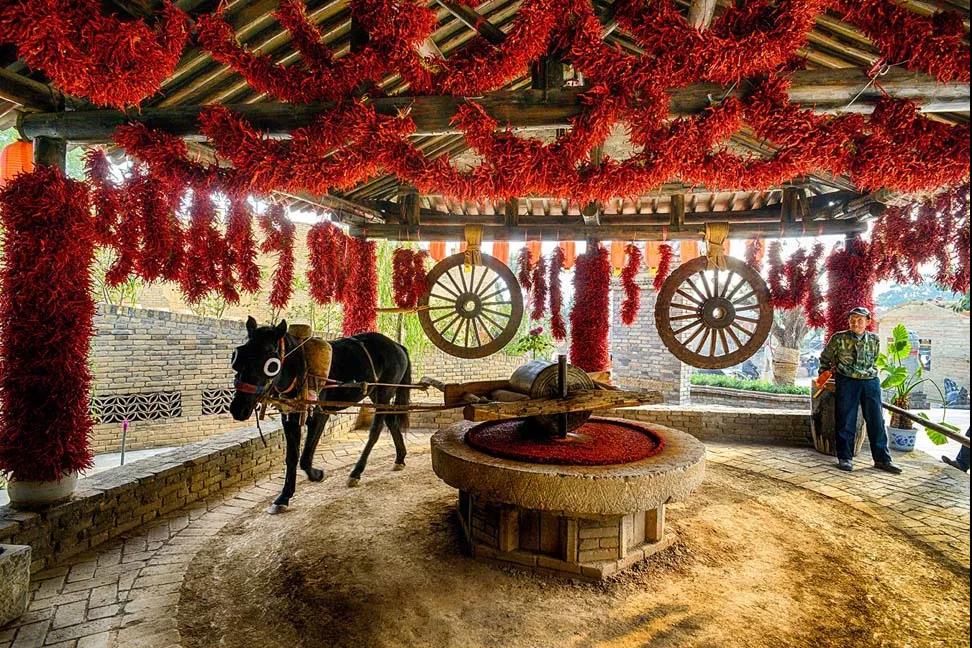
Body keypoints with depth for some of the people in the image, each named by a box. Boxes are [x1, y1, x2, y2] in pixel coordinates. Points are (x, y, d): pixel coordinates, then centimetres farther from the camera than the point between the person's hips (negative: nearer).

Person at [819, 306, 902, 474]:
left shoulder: (874, 339, 6)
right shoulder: (839, 338, -2)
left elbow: (874, 360, 23)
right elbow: (825, 358, 11)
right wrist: (823, 377, 16)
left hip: (870, 381, 3)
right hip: (847, 382, -3)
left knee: (877, 421, 5)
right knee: (846, 421, -1)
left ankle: (882, 459, 14)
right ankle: (845, 457, 7)